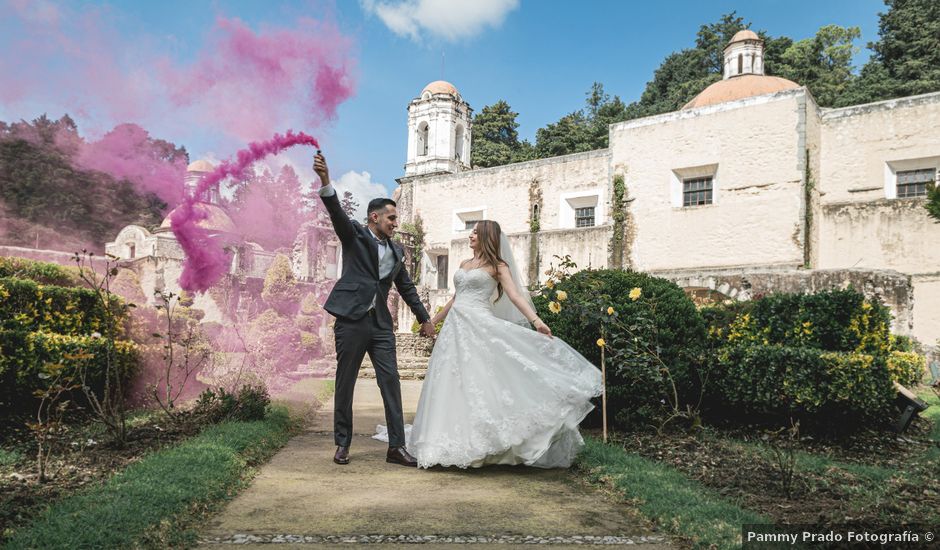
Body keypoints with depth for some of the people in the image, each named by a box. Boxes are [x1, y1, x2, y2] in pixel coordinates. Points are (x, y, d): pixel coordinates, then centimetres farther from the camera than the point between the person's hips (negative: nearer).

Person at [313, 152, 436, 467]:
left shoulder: (396, 251, 16)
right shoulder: (355, 235, 3)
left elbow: (406, 287, 24)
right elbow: (337, 213, -16)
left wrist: (424, 318, 27)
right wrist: (325, 182, -33)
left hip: (381, 324, 4)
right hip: (351, 320, -4)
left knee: (391, 381, -1)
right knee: (345, 383, 4)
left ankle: (396, 447, 3)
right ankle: (343, 443, 18)